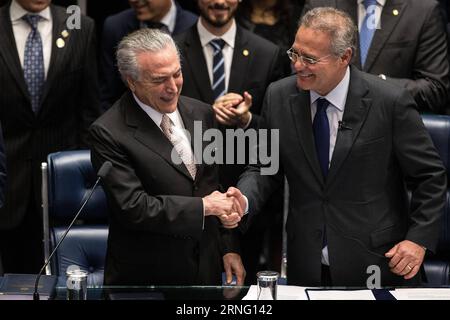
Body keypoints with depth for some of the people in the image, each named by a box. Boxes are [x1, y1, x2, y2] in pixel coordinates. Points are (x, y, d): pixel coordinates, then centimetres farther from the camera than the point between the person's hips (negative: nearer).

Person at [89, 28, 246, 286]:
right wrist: (204, 206, -17)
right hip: (145, 275, -5)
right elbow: (132, 207, -22)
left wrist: (229, 249, 8)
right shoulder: (109, 133, -16)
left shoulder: (202, 114, 4)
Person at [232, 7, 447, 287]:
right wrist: (244, 201, -13)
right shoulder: (278, 97, -2)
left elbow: (430, 176, -5)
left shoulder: (390, 102, -13)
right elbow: (264, 168, 6)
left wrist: (420, 239, -11)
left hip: (376, 265, -3)